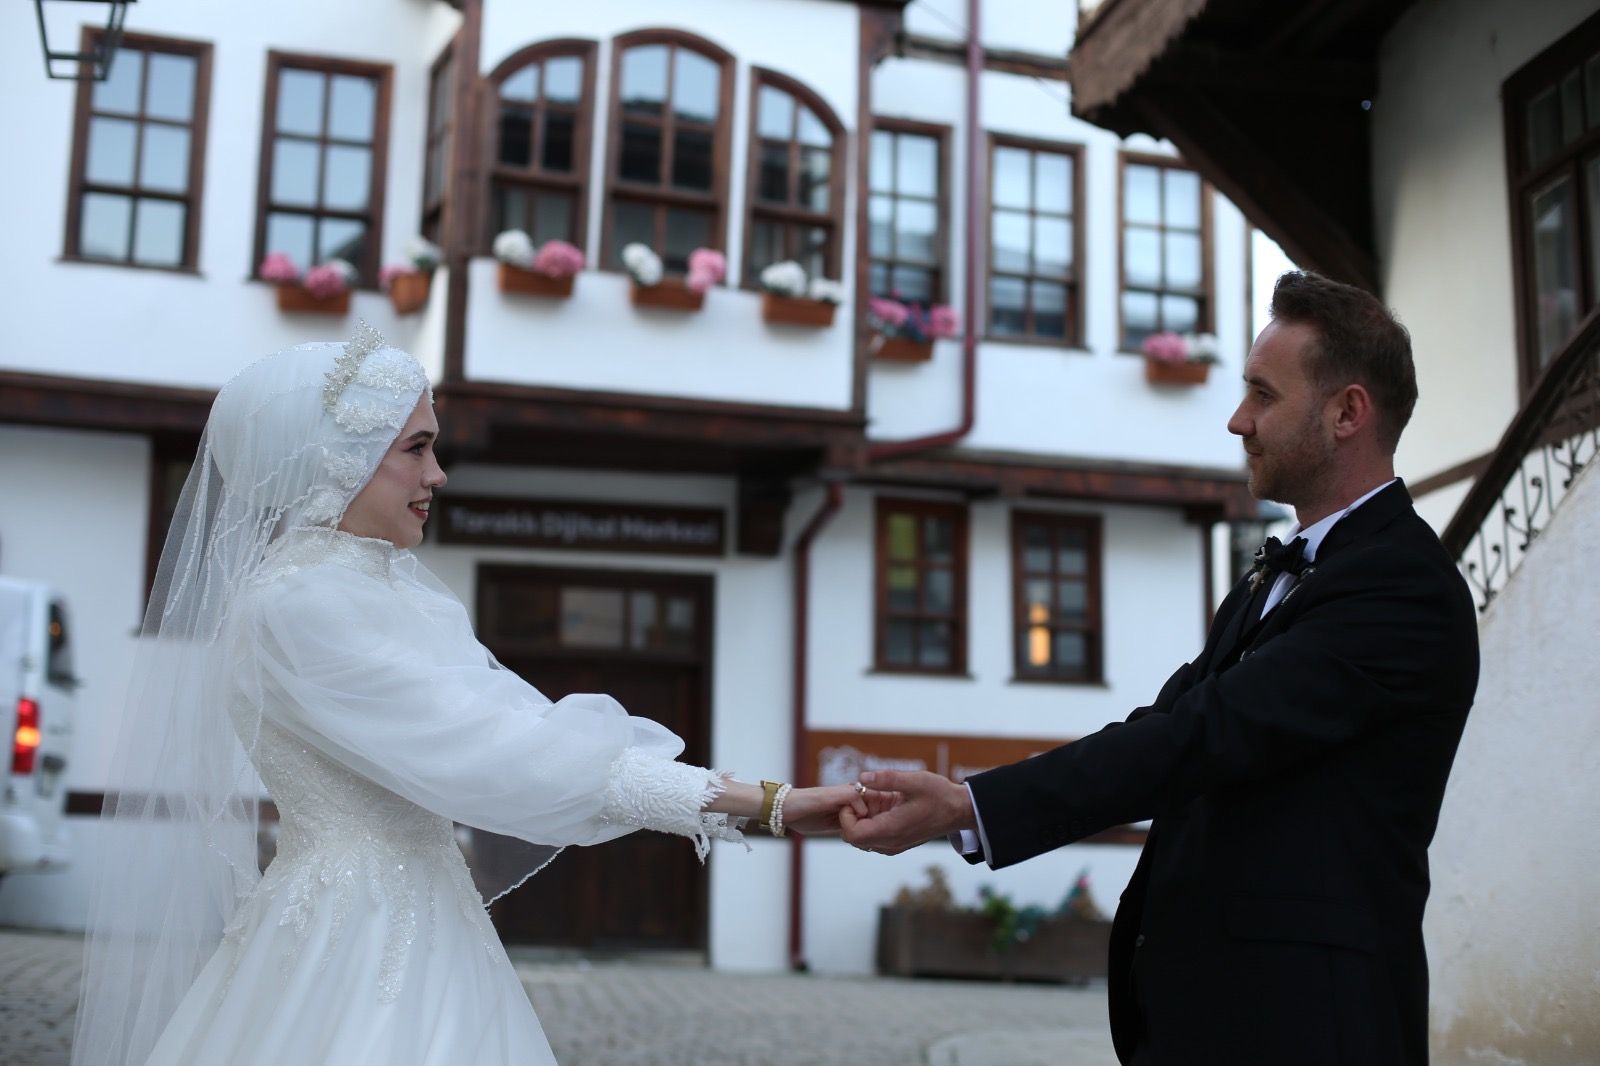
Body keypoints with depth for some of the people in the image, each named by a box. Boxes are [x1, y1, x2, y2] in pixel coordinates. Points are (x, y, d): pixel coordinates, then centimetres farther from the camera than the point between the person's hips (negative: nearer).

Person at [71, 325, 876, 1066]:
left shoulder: (392, 583, 9)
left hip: (417, 933, 8)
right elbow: (488, 756, -23)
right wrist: (763, 803, -23)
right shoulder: (294, 606, -18)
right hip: (352, 946, -8)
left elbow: (508, 725, 4)